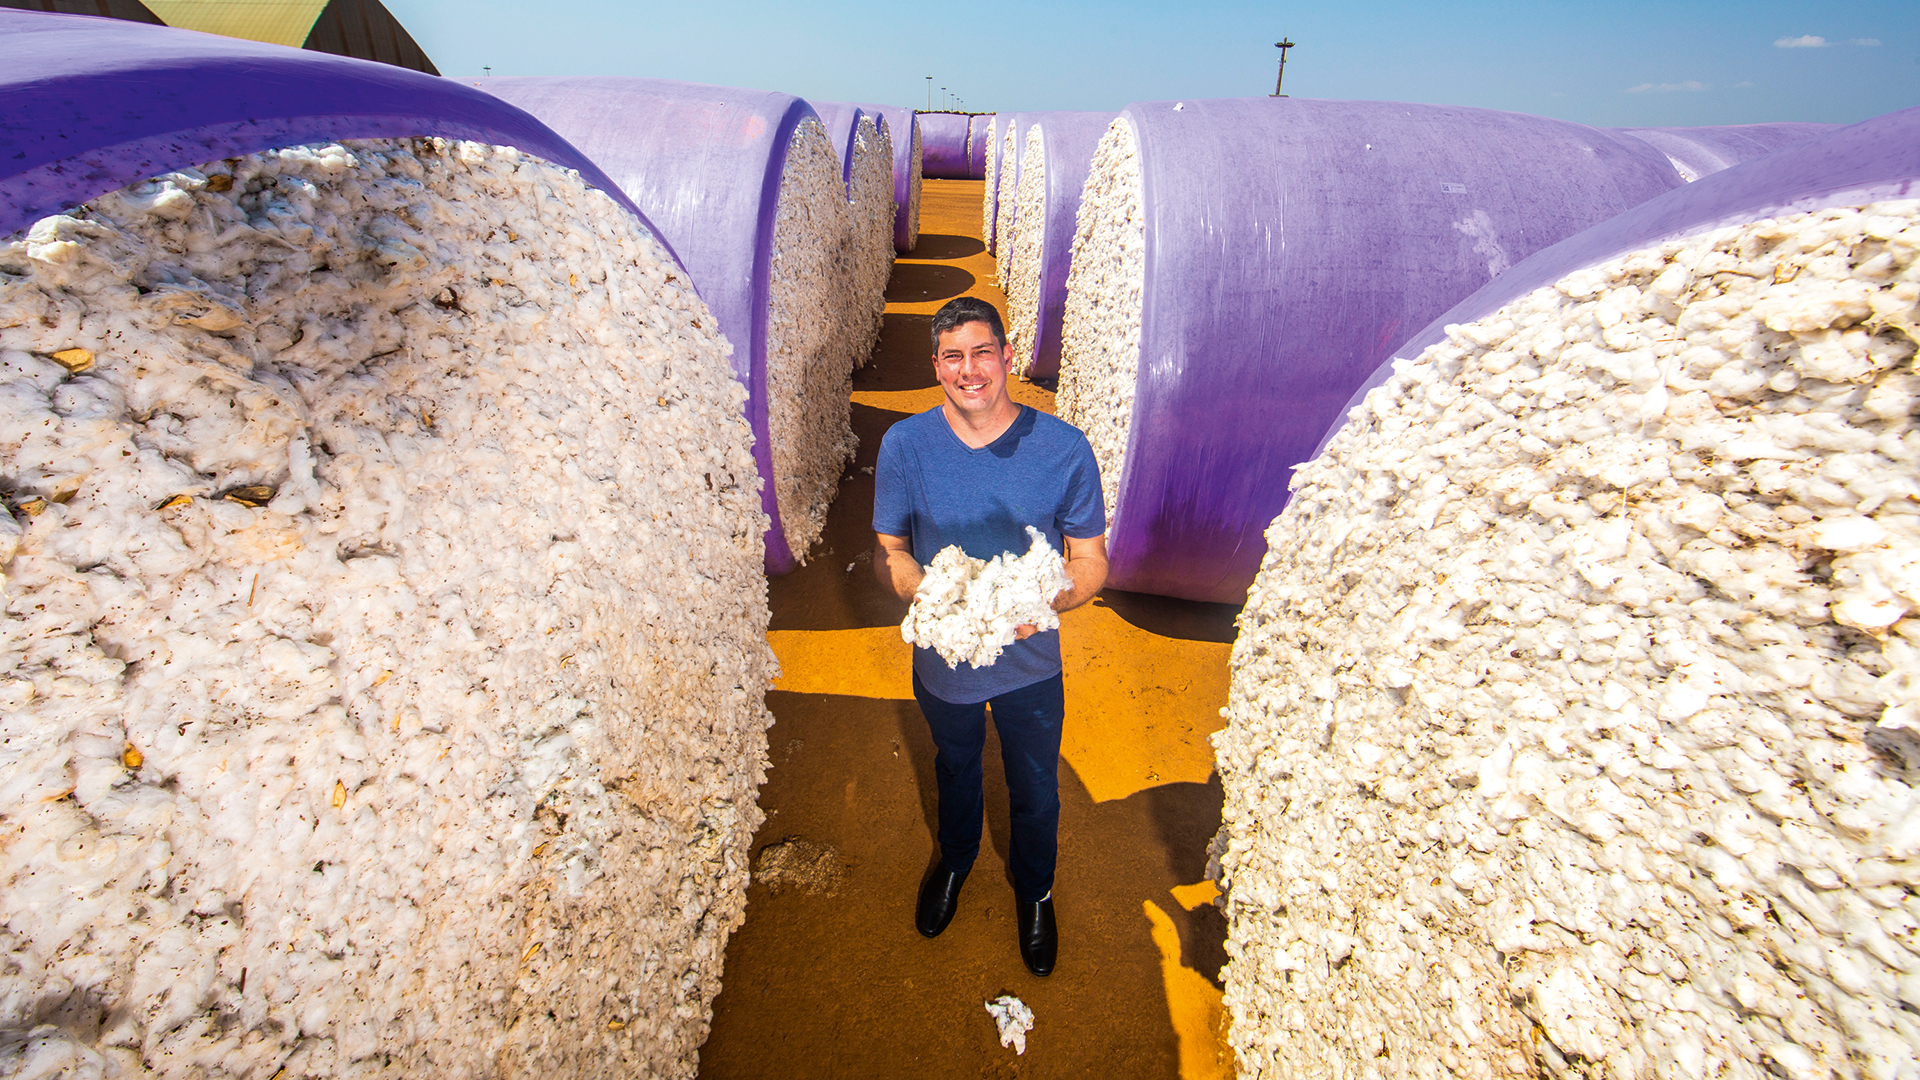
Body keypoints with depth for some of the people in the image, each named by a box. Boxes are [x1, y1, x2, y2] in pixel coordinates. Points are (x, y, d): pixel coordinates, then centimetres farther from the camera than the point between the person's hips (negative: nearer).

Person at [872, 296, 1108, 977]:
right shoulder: (905, 446, -16)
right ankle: (955, 859, 63)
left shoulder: (1065, 448, -19)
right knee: (955, 769, 30)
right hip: (942, 658, 1)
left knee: (1035, 792, 23)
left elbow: (1091, 562, -11)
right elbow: (888, 551, -6)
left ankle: (1034, 887, 56)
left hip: (1031, 665, 0)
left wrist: (1042, 602, -31)